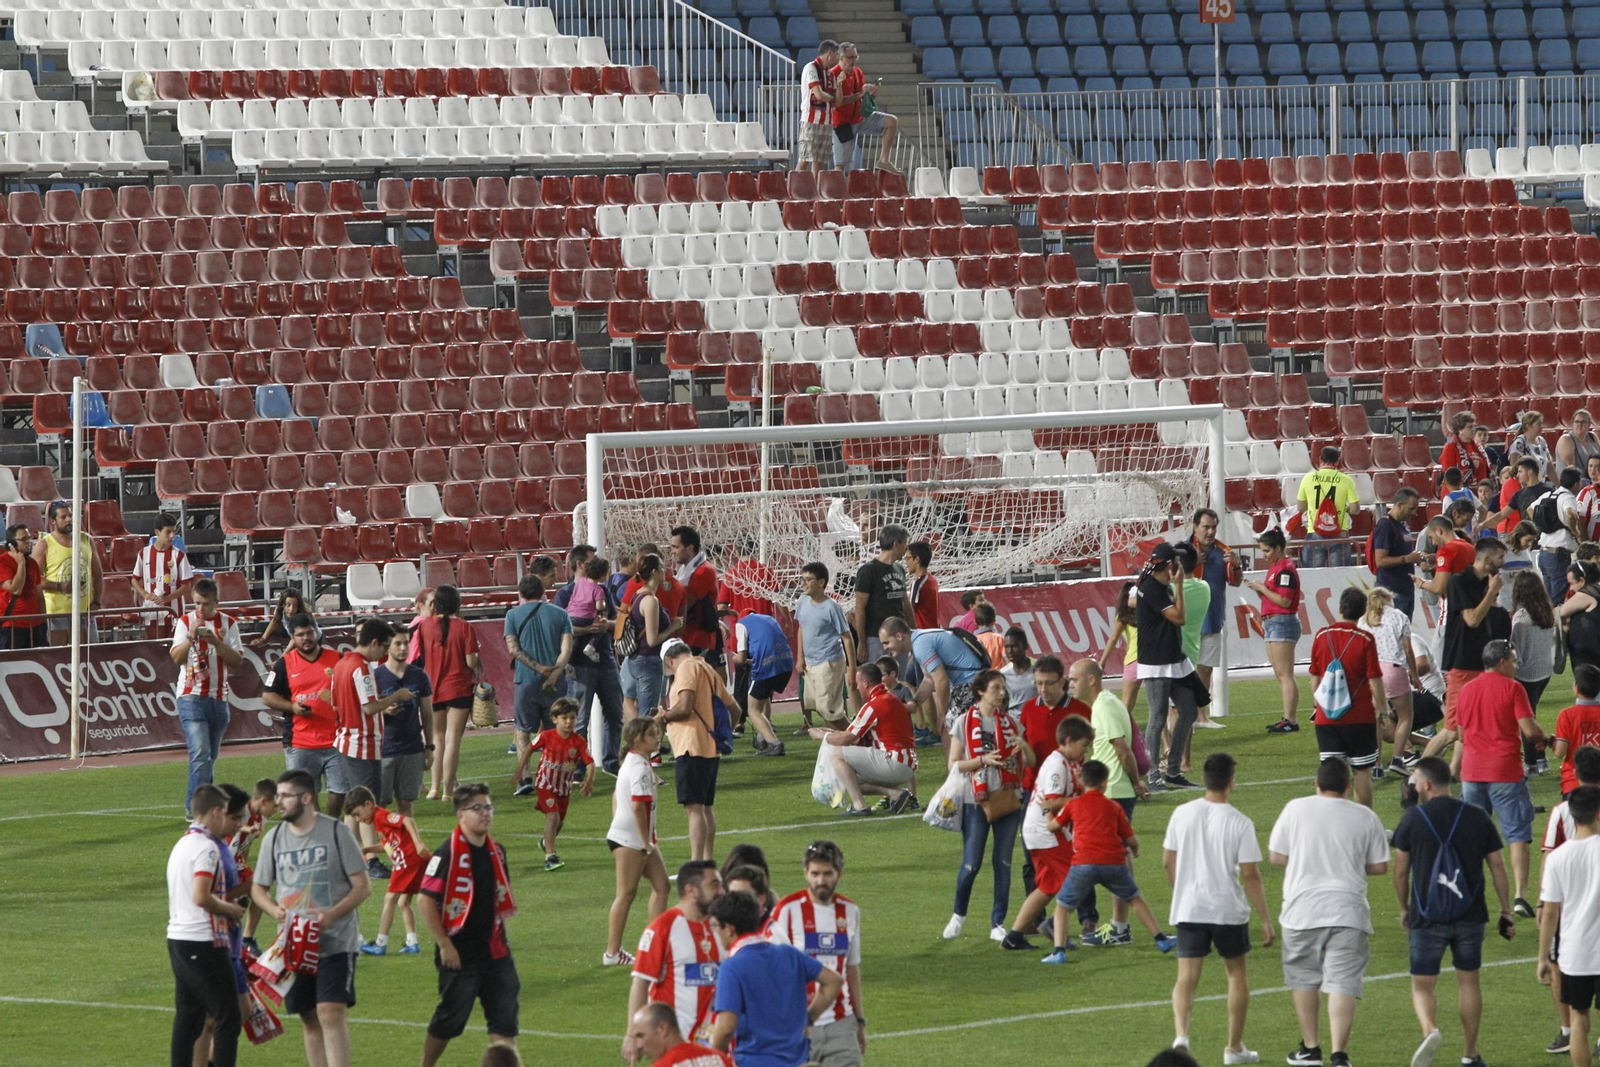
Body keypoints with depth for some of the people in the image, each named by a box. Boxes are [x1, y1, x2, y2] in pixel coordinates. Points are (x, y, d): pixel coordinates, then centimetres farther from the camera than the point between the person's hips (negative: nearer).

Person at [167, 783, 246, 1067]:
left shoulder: (181, 844, 17)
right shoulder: (206, 847, -13)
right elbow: (201, 896, -24)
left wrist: (226, 907, 15)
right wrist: (231, 909, -8)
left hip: (177, 938, 10)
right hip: (203, 942, -10)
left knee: (187, 1017, 11)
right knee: (227, 1019, -6)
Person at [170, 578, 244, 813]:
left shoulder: (228, 624, 6)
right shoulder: (186, 622, 2)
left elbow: (237, 660, -2)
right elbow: (177, 657, -7)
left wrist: (215, 641, -15)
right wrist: (192, 636, -21)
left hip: (219, 699, 4)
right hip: (191, 697, -4)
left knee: (210, 757, 10)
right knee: (200, 754, -17)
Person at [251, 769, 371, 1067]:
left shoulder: (336, 832, -5)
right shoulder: (274, 838, 7)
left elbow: (363, 886, -4)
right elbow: (258, 888, 15)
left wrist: (333, 914, -20)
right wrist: (274, 910, -8)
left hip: (335, 942, -4)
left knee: (332, 1013, -15)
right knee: (310, 1020, 9)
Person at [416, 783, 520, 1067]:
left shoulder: (496, 851, 8)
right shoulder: (448, 853, -15)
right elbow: (427, 901, -16)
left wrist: (499, 929, 14)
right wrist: (444, 945, -17)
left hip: (494, 948, 6)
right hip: (460, 954, -6)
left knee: (505, 1017, 1)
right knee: (449, 1020, 4)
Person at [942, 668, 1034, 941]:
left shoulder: (1011, 723, 8)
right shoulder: (964, 723, -2)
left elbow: (1030, 762, 10)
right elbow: (953, 764, -4)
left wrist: (1023, 746, -12)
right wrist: (984, 760, -17)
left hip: (1008, 799, 3)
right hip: (977, 802, -3)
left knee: (1003, 862, 2)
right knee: (971, 864, -3)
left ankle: (998, 923, 8)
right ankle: (959, 914, 20)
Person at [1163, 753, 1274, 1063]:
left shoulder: (1182, 814, -2)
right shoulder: (1240, 823, -12)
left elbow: (1168, 861, 7)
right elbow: (1250, 875, -12)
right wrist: (1265, 919, -5)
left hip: (1188, 909, 2)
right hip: (1229, 910, -2)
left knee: (1186, 978, 2)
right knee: (1237, 973, 18)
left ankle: (1181, 1034, -24)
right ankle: (1234, 1047, 23)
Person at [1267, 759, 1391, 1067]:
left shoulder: (1295, 809, 0)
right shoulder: (1366, 817, 1)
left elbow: (1275, 856, 3)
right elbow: (1380, 866, 6)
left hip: (1302, 909, 0)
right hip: (1348, 912, 0)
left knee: (1304, 978, 17)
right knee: (1343, 983, -3)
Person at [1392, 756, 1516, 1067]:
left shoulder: (1413, 818, -5)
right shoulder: (1477, 818, 2)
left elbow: (1400, 870, -1)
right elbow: (1497, 866, 3)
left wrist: (1404, 909, 13)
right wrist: (1506, 912, 9)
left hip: (1427, 917, -2)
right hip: (1470, 918, 2)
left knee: (1422, 985, 5)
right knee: (1468, 982, 15)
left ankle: (1430, 1030, -25)